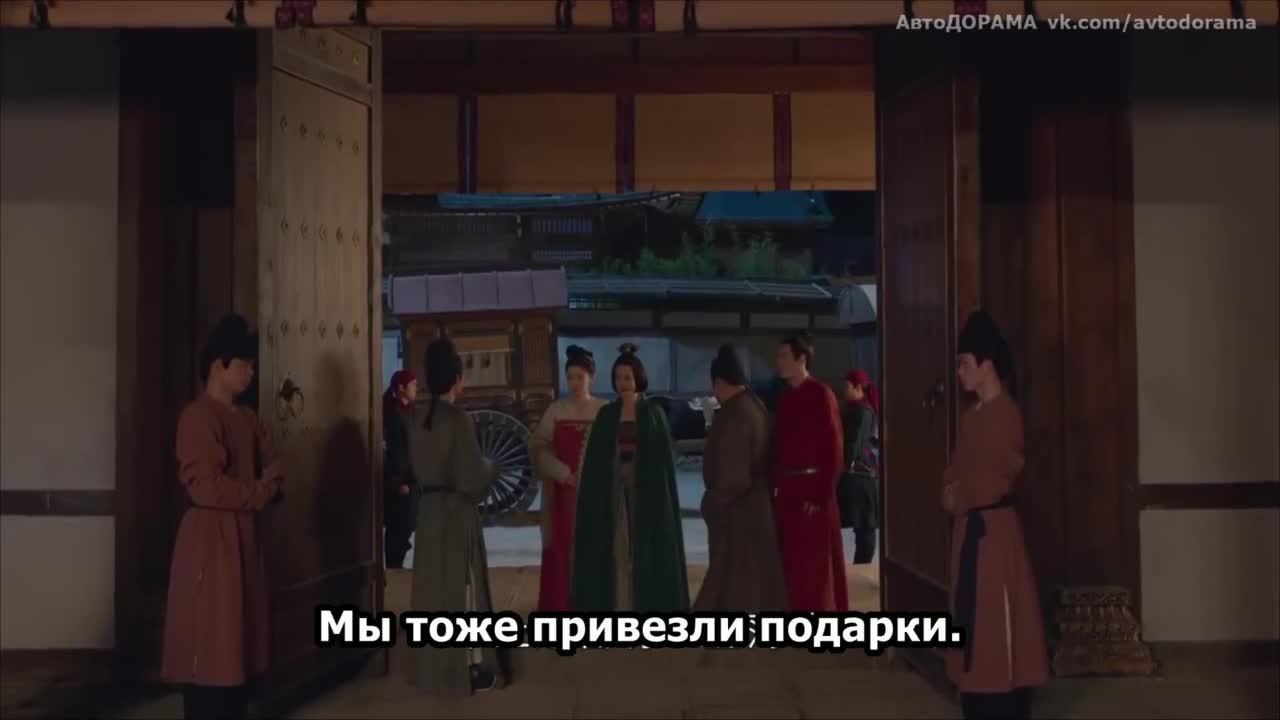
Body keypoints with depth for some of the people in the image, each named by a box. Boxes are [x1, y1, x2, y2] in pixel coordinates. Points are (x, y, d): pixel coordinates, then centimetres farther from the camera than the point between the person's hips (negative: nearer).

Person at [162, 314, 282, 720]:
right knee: (210, 643, -5)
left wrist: (267, 487, -6)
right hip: (210, 537, -9)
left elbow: (272, 470, 17)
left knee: (240, 638, 13)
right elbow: (205, 486, -21)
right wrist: (257, 494, -9)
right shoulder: (198, 417, -14)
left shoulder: (246, 419, 15)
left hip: (242, 534, 9)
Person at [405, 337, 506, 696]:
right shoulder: (458, 419, -19)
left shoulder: (417, 417, 2)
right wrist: (491, 468, 2)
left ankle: (433, 664, 23)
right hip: (456, 511, -7)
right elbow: (472, 479, -17)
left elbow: (419, 465, 10)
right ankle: (469, 666, 6)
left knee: (433, 585, 14)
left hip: (428, 509, 7)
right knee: (461, 586, 1)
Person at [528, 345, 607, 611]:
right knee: (563, 551, 0)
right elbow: (538, 448, -2)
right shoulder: (555, 410, 2)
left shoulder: (604, 410, 1)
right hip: (563, 491, 0)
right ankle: (562, 607, 7)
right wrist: (564, 473, -15)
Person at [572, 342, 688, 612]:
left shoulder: (653, 414, 1)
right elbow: (596, 459, 5)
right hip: (613, 491, 2)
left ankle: (649, 603, 9)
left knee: (647, 553, 1)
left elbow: (664, 458, -1)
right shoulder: (606, 415, 6)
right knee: (616, 552, 0)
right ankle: (618, 604, 4)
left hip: (646, 490, -1)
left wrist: (662, 496, -8)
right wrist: (596, 495, -4)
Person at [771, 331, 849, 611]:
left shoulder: (821, 395, -11)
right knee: (790, 561, 11)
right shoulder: (785, 397, 10)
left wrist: (821, 495, -16)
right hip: (787, 490, 7)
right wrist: (775, 486, 6)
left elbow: (833, 449, -13)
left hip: (812, 489, -7)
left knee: (816, 564, 0)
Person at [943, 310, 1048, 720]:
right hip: (970, 528, 9)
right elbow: (959, 469, 19)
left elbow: (1000, 476, -21)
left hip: (991, 529, -9)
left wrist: (959, 498, -9)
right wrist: (950, 490, -1)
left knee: (999, 625, -4)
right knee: (975, 620, 13)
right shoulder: (974, 415, 13)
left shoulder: (1004, 413, -15)